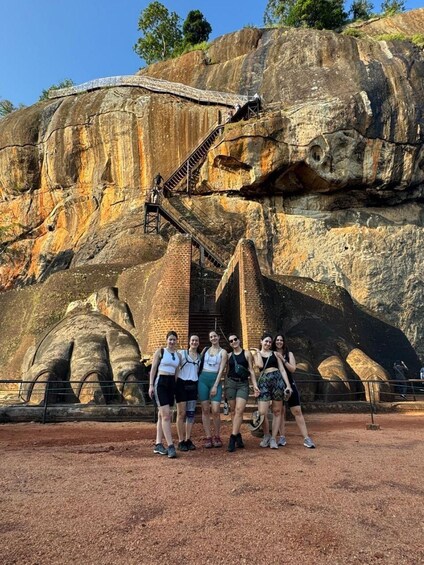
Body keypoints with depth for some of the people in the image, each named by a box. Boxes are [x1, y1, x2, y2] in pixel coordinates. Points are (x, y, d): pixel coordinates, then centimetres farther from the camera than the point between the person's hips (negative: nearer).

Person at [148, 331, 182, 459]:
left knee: (162, 415, 11)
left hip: (171, 383, 6)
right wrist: (151, 385, -10)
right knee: (166, 415, -12)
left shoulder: (178, 355, 13)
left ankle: (158, 444, 17)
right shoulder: (160, 351, -1)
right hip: (160, 382, -6)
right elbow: (153, 369, -3)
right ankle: (170, 446, -12)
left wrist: (176, 387, 13)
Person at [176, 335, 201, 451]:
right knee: (181, 413, -2)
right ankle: (181, 441, 4)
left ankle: (188, 440, 13)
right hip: (182, 384, -4)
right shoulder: (181, 353, 0)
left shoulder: (200, 356, 13)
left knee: (191, 413, 5)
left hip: (193, 385, 4)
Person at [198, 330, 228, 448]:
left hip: (216, 380, -2)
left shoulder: (223, 352, 4)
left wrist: (215, 386, -10)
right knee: (205, 410, 1)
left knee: (215, 410, -9)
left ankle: (217, 437, 7)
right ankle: (208, 437, 7)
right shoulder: (205, 349, 13)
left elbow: (221, 370, -3)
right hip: (203, 379, 2)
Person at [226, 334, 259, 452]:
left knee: (239, 410, -14)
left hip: (243, 384, -2)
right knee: (234, 411, 3)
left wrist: (255, 385, -4)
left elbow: (251, 371, 4)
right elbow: (227, 371, 14)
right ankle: (238, 436, 14)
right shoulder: (229, 355, 11)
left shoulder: (247, 353, 5)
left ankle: (233, 438, -14)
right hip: (231, 383, 2)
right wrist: (225, 387, 10)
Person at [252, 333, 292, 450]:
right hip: (264, 381, -1)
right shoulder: (256, 354, 12)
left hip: (277, 380, 1)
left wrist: (288, 385, 0)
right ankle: (266, 435, 15)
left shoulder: (275, 354, 15)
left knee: (277, 411, 3)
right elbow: (260, 365, -9)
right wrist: (258, 352, 2)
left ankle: (273, 438, 14)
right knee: (262, 412, -9)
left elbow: (282, 370, 9)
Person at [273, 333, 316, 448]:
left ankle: (306, 438, 0)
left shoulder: (289, 354, 5)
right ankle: (282, 437, 11)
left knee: (297, 411, -1)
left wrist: (282, 359, -15)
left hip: (289, 385, 0)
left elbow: (292, 369, -7)